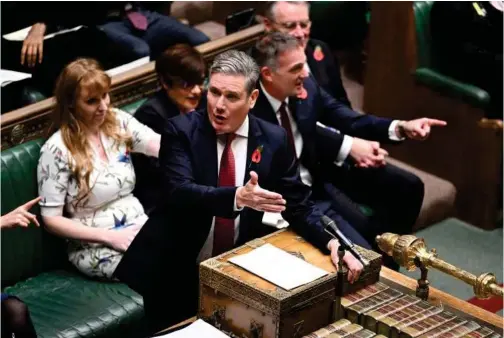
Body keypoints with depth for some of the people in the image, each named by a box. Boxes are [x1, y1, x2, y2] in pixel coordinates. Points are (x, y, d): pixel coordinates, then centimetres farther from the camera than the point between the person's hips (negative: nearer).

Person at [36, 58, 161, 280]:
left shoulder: (118, 122, 3)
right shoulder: (57, 149, -11)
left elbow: (162, 146, -12)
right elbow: (51, 219, -9)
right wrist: (110, 237, -16)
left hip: (139, 226, 5)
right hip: (94, 247, -5)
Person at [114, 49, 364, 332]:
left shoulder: (273, 140, -1)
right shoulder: (181, 131, -8)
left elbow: (298, 205, 4)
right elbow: (179, 191, -24)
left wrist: (331, 241, -15)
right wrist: (237, 197, -40)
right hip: (179, 268, -2)